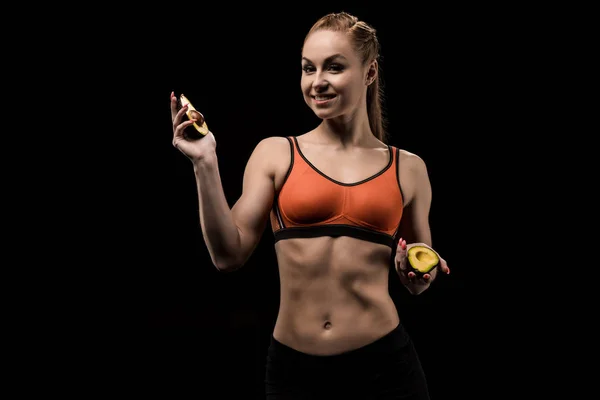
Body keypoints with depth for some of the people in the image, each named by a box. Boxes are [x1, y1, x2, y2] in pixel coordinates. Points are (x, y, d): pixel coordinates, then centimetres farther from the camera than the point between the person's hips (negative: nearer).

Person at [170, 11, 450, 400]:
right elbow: (229, 255, -5)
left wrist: (420, 274, -4)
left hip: (384, 365, 0)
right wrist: (206, 165, -9)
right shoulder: (276, 154, 2)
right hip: (294, 367, 0)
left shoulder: (408, 168, 6)